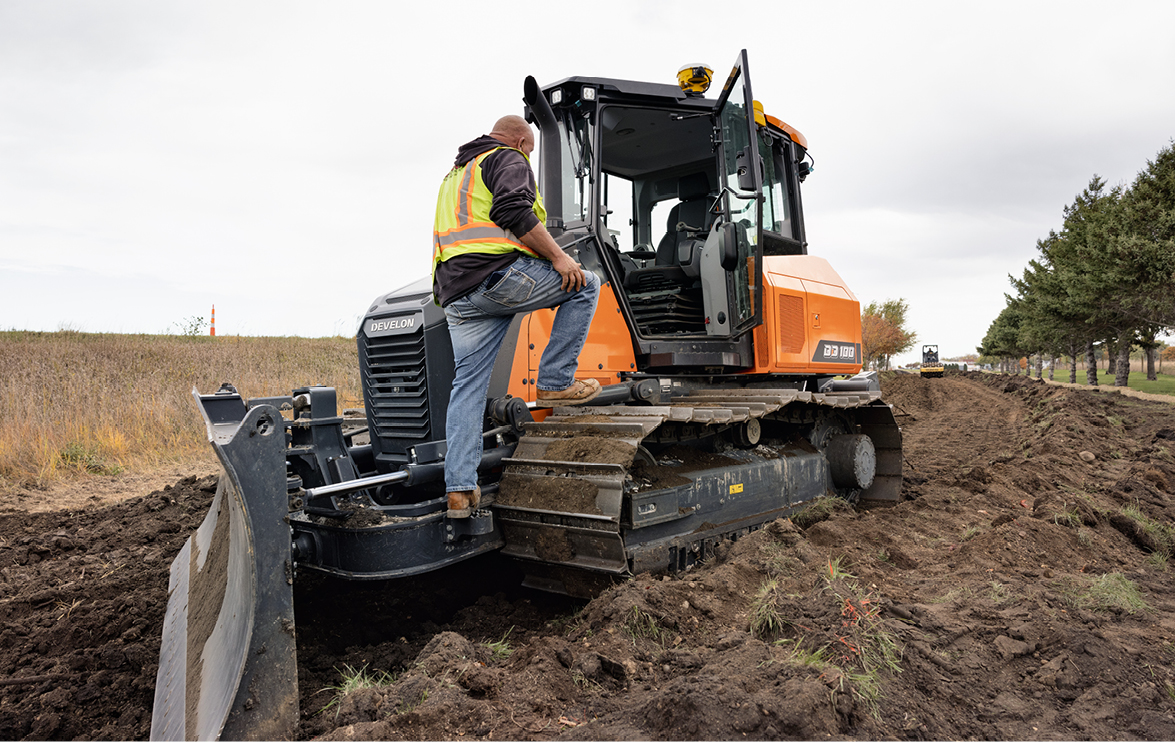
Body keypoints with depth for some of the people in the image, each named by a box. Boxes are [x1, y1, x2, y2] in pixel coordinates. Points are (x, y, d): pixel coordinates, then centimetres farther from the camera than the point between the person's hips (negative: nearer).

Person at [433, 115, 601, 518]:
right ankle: (555, 382, 1)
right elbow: (514, 212, -13)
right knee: (584, 285, 6)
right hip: (499, 275, -8)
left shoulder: (455, 174, 35)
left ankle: (459, 489, 6)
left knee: (467, 386, 8)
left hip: (456, 295, 8)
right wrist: (558, 256, -12)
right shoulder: (509, 159, 7)